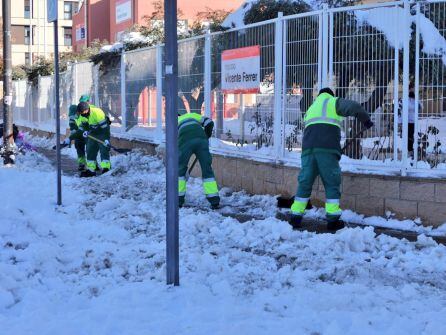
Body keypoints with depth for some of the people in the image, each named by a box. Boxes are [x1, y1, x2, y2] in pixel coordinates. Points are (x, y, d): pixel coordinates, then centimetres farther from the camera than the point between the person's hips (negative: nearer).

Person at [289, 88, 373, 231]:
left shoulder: (311, 109, 33)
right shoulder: (333, 102, 14)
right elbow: (354, 107, -2)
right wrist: (366, 120, 11)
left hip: (308, 147, 5)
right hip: (327, 148, -5)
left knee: (305, 181, 9)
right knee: (332, 182, 2)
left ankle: (295, 217, 9)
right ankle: (332, 219, -1)